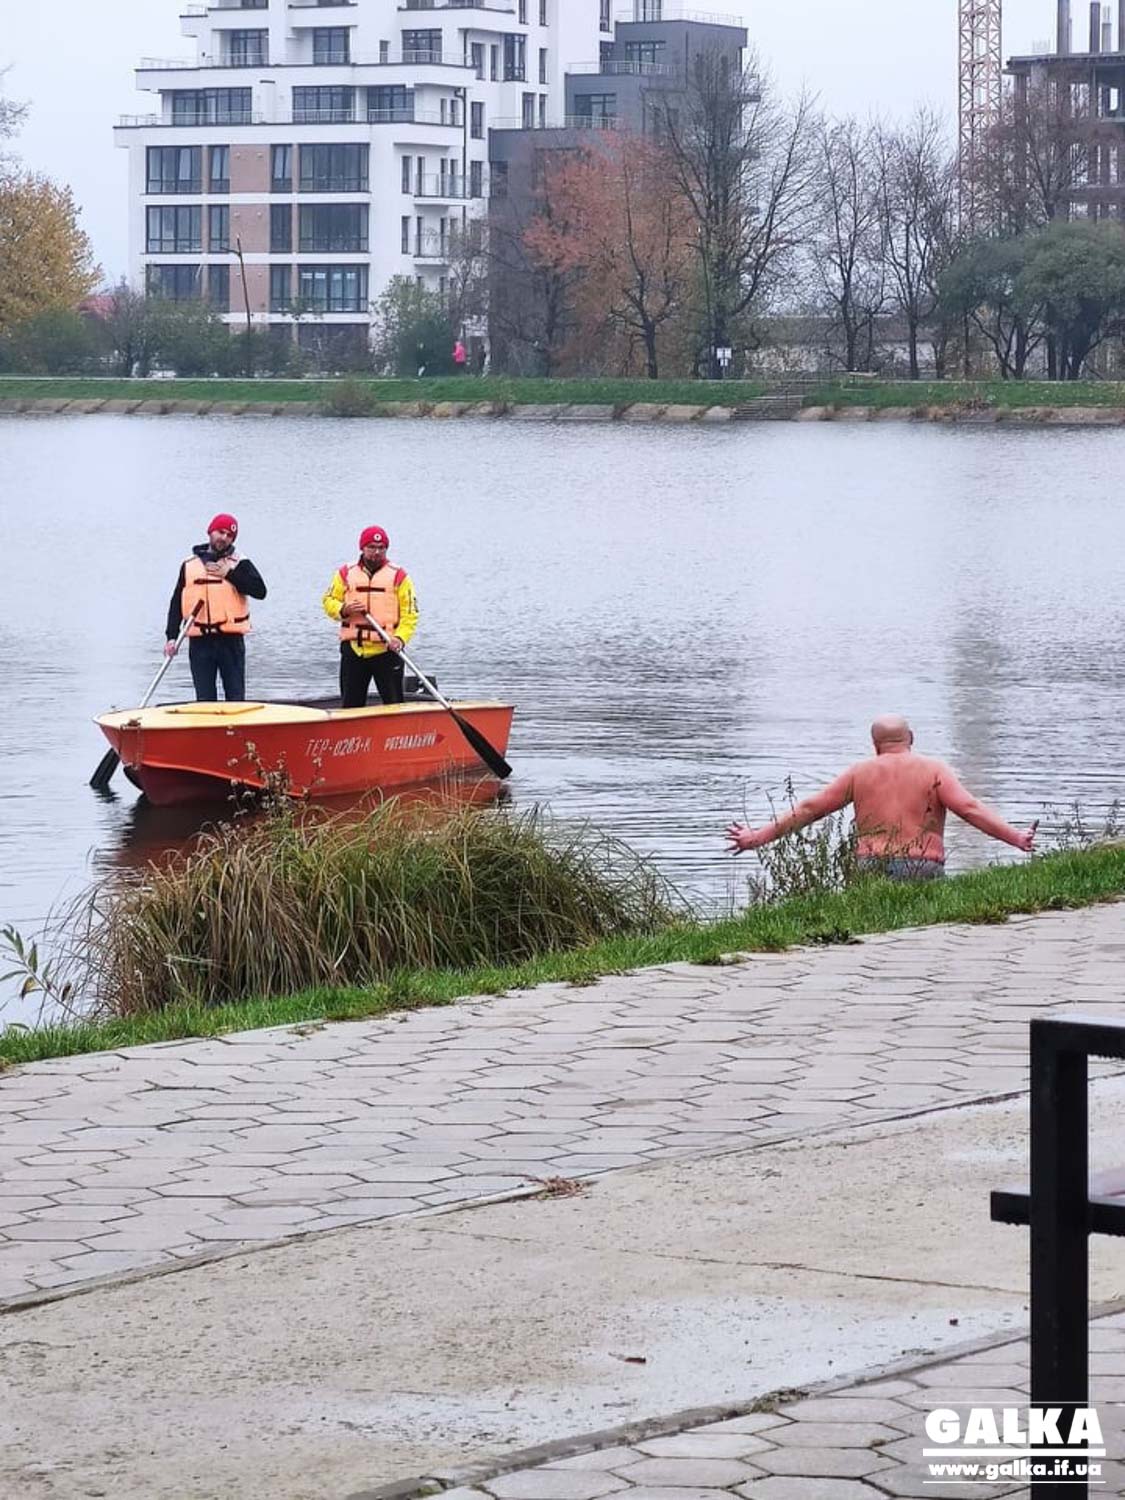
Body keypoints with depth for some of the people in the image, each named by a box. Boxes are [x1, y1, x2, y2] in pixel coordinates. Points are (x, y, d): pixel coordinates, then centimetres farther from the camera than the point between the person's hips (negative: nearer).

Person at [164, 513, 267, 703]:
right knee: (204, 699, 4)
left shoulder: (240, 564, 4)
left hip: (231, 641, -2)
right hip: (200, 642, 2)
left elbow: (260, 591, -10)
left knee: (236, 698, -1)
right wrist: (172, 636, 2)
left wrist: (229, 574, -13)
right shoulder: (189, 566, 11)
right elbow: (176, 603, 12)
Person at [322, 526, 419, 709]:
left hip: (386, 650, -2)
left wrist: (400, 638, -16)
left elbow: (410, 613, 0)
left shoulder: (399, 576, 3)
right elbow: (329, 601, 14)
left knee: (394, 704, -1)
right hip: (353, 649, 2)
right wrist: (343, 610, -9)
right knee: (351, 704, 5)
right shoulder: (346, 573, 9)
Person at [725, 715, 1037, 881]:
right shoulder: (933, 770, 6)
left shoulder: (860, 773, 14)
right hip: (921, 870, -2)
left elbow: (809, 809, 16)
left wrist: (758, 838, 23)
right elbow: (970, 809, -5)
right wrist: (1017, 839, -7)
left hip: (869, 872, 2)